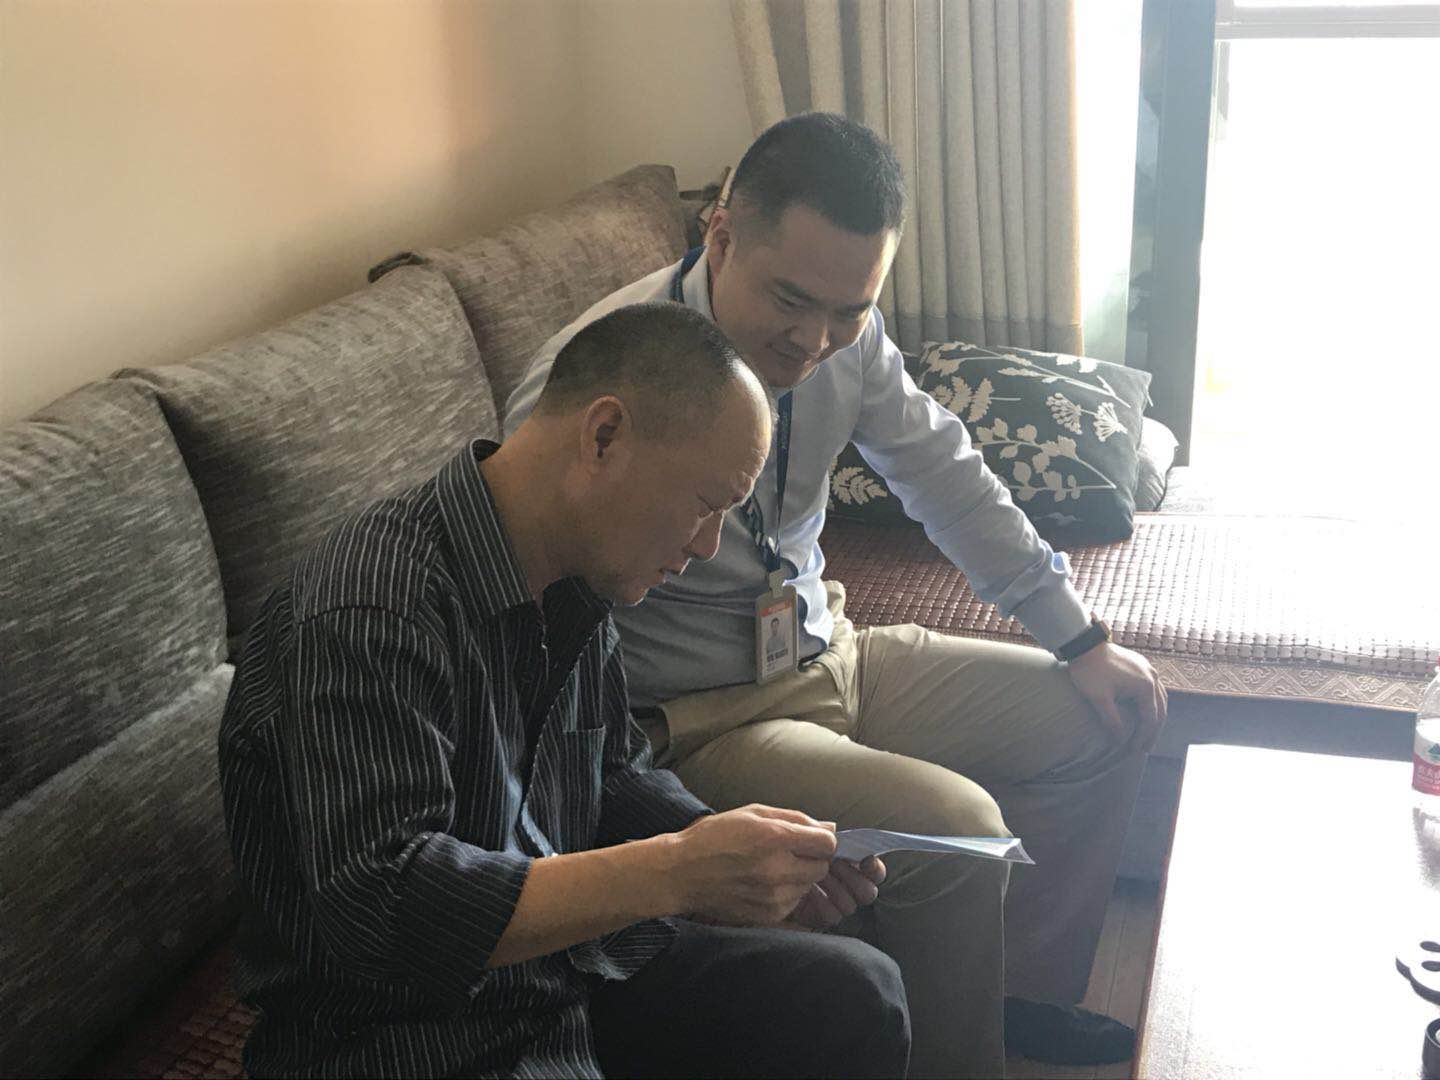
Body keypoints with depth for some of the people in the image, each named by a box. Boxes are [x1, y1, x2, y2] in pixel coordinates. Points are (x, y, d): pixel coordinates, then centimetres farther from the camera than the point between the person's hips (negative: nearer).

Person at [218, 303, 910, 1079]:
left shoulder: (574, 583, 3)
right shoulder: (371, 613, -26)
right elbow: (380, 903, -32)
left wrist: (747, 858, -2)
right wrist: (676, 872, -33)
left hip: (564, 969, 9)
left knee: (855, 995, 2)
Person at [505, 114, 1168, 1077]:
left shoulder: (846, 335, -6)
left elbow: (945, 476, 8)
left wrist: (1080, 638, 10)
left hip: (831, 655, 8)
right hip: (699, 721, -8)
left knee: (1107, 721, 9)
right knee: (953, 826, -28)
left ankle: (1023, 991, 27)